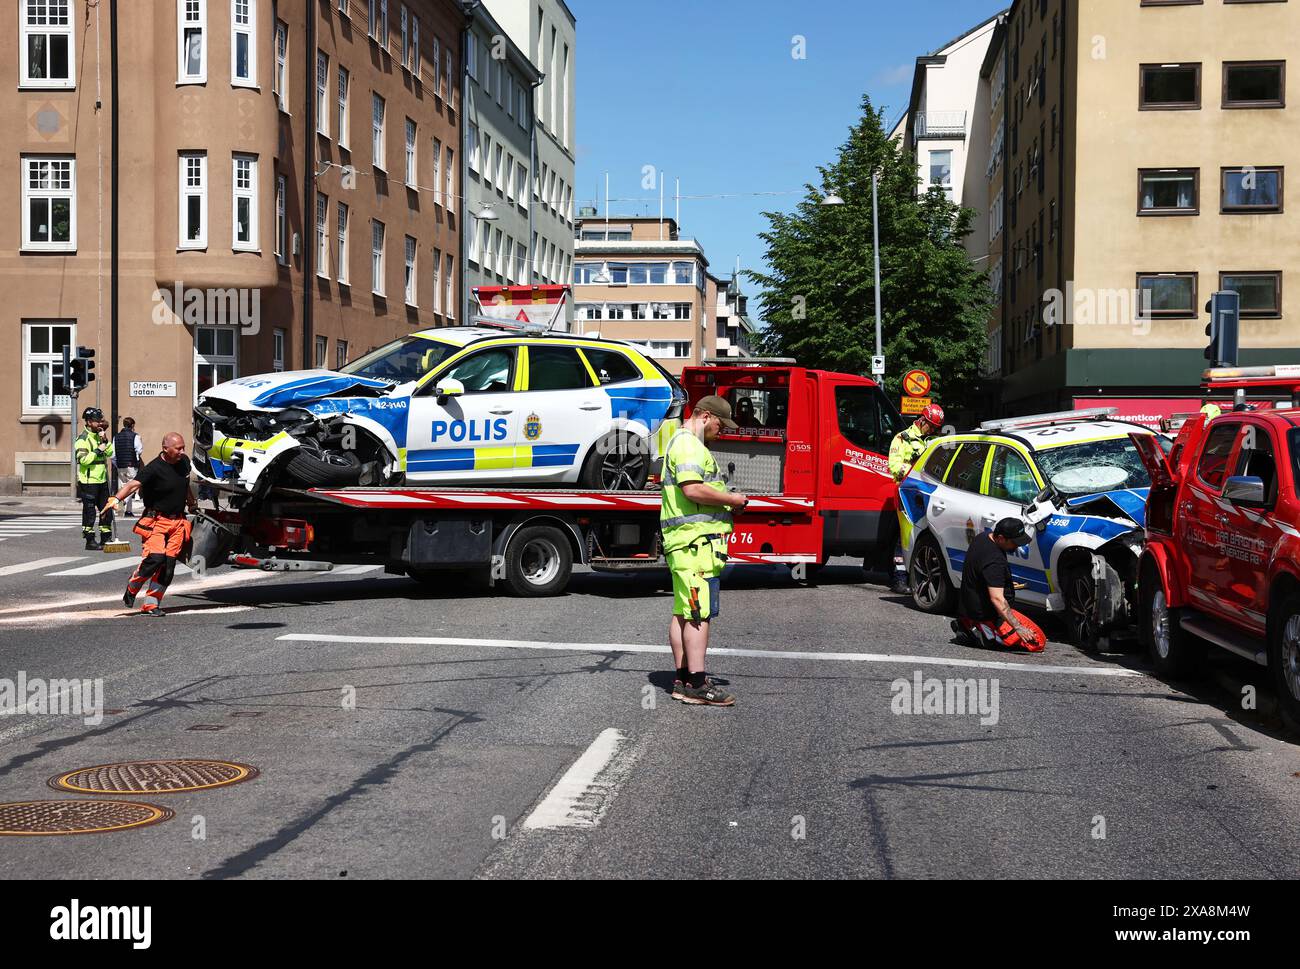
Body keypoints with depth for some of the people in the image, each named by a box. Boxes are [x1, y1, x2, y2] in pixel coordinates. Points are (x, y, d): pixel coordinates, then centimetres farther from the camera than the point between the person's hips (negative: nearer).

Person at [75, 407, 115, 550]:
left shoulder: (99, 436, 15)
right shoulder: (83, 439, -11)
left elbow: (110, 453, 9)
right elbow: (83, 459, -21)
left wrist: (105, 440, -4)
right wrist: (98, 450, -19)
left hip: (102, 480, 8)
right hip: (88, 481, -8)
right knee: (89, 512, -2)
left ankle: (105, 539, 21)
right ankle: (90, 541, 4)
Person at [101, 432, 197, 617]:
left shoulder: (184, 462, 7)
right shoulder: (154, 469, -15)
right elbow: (133, 484, -29)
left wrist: (192, 502, 42)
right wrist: (117, 498, -47)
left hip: (178, 522, 6)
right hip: (157, 520, -6)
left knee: (169, 563, -2)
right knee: (155, 557, -20)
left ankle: (151, 605, 3)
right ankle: (131, 589, 6)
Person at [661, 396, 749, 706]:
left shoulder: (687, 443, 25)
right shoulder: (688, 444, -11)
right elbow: (692, 489, -23)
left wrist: (725, 497, 18)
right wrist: (731, 500, -11)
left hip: (684, 542, 11)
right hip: (696, 540, -11)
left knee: (683, 613, 12)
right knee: (700, 612, -11)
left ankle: (683, 680, 17)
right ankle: (697, 684, -11)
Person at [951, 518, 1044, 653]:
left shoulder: (982, 537, 3)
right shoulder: (994, 561, -27)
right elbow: (997, 599, -33)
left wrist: (1003, 583, 35)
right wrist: (1017, 627, -34)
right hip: (985, 613, -10)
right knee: (1038, 641, -9)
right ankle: (986, 632, -8)